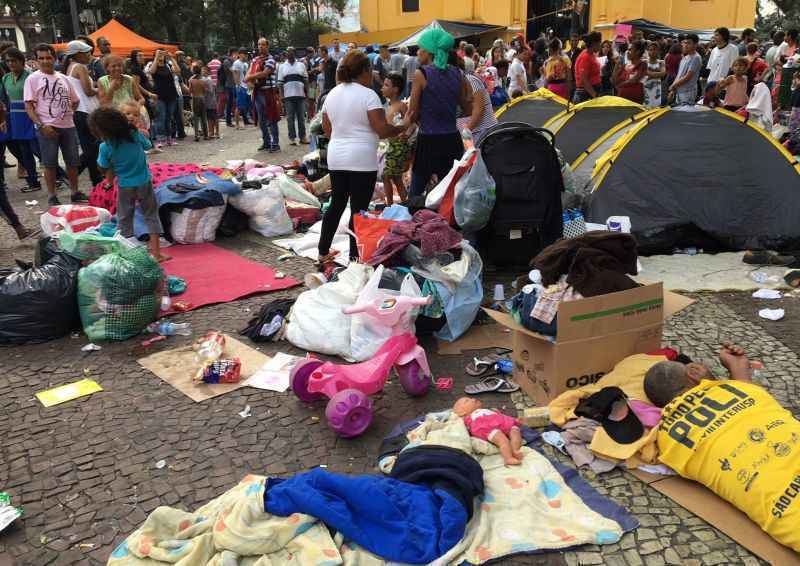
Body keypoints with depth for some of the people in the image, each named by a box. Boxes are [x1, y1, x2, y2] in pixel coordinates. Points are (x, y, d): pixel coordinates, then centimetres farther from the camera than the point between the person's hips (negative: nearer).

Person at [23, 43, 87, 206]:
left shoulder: (63, 78, 12)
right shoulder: (33, 79, -2)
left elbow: (75, 101, 21)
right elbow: (28, 106, -8)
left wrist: (67, 112, 4)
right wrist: (41, 125, -18)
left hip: (68, 126, 4)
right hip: (47, 128, -4)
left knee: (73, 161, 9)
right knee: (50, 163, 1)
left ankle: (75, 192, 21)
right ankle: (52, 196, 9)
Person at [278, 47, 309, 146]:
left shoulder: (301, 65, 11)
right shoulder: (282, 66, 9)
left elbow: (306, 80, 11)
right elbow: (280, 82, 7)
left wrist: (307, 92, 4)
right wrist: (281, 95, -1)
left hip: (300, 94, 1)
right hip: (288, 95, -1)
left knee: (301, 117, 4)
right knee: (290, 117, 0)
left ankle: (302, 136, 12)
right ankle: (292, 137, 5)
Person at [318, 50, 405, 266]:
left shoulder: (332, 94, 10)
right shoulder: (367, 94, -11)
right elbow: (382, 129, -14)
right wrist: (401, 129, 3)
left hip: (336, 158, 7)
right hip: (362, 160, -7)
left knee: (337, 204, 15)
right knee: (359, 209, 0)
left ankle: (323, 252, 18)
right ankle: (355, 257, 4)